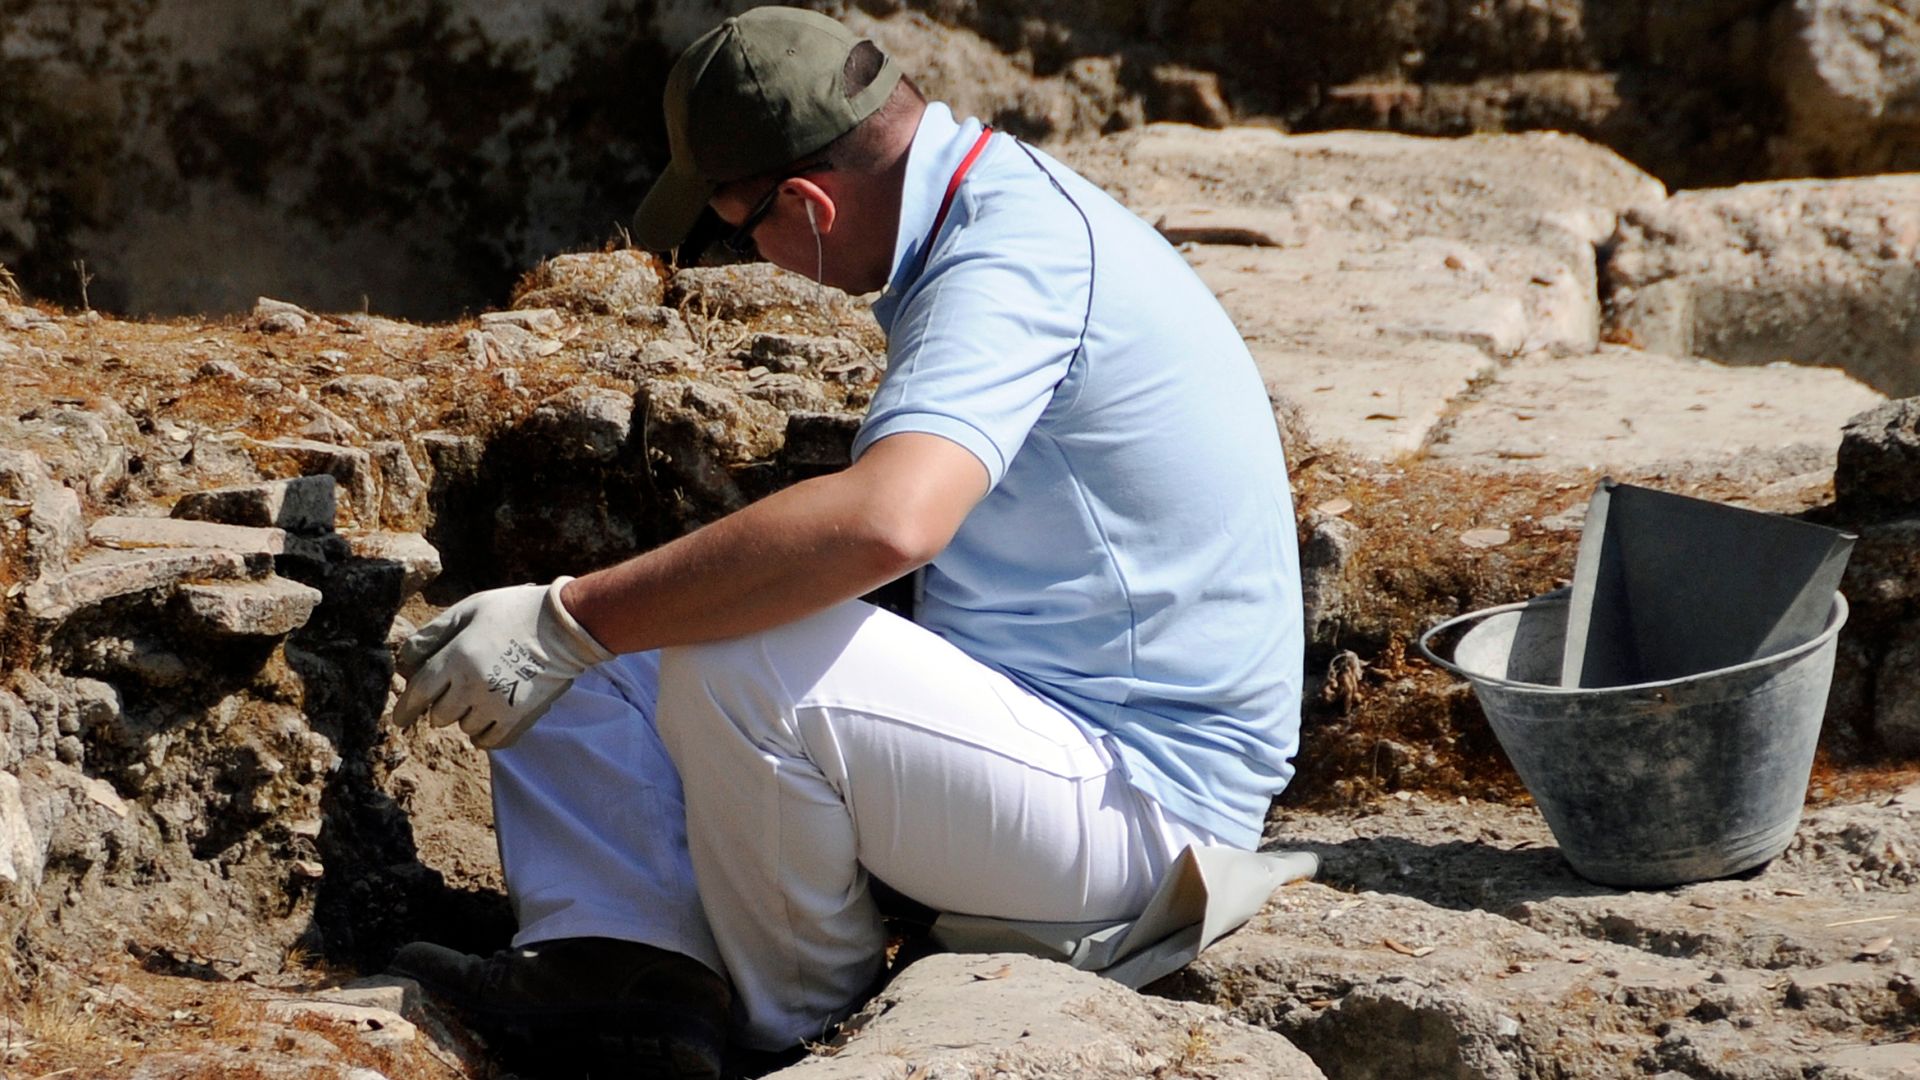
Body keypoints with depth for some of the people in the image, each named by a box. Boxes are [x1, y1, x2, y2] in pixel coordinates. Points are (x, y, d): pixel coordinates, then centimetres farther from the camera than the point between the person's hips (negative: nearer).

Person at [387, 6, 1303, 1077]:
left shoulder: (1016, 256, -23)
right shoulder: (1004, 203, 10)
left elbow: (884, 523, -41)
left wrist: (570, 623, -35)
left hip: (1139, 798, -10)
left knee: (735, 661, -32)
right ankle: (628, 950, -14)